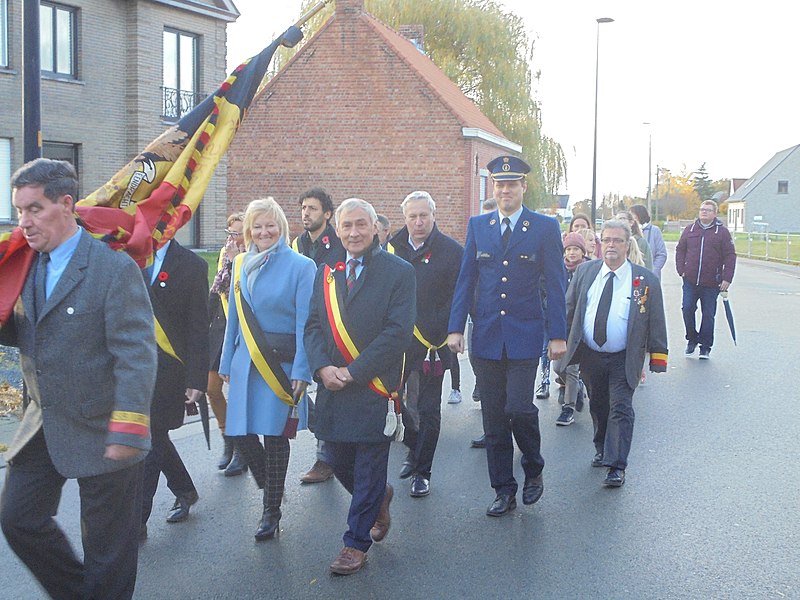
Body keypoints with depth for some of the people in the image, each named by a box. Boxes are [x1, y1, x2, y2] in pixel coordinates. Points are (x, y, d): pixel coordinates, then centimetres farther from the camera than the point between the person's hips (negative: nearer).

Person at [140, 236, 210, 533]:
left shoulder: (192, 265, -6)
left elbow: (199, 327, -7)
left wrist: (196, 378, -11)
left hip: (168, 369, -5)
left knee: (151, 440, -1)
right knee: (154, 436, 15)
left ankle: (137, 520, 7)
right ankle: (184, 491, 37)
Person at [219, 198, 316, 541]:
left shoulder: (301, 266, -6)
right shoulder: (241, 265, 9)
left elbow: (305, 323, -9)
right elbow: (234, 318, 14)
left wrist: (302, 370, -14)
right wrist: (227, 362, 13)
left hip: (282, 363, -4)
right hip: (246, 361, 4)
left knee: (275, 435, 1)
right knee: (242, 433, 3)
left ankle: (272, 511, 15)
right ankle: (270, 486, 30)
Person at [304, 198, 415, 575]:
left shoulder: (399, 272, -5)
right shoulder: (327, 273, 11)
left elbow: (398, 332, -12)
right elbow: (312, 326, 8)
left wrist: (353, 372, -15)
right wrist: (322, 367, -11)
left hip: (375, 388, -5)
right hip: (333, 387, 5)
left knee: (369, 469, 3)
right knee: (340, 462, 13)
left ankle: (356, 544, 17)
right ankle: (380, 498, 43)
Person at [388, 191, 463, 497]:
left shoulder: (452, 251, -5)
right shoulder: (392, 249, 6)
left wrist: (438, 334, -14)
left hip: (432, 345, -4)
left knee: (428, 410, 2)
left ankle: (422, 472, 13)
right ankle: (415, 450, 36)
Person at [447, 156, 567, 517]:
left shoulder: (545, 227, 0)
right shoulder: (478, 226, 8)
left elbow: (555, 284, -1)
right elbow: (465, 280, 8)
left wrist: (557, 335, -6)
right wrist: (456, 327, 1)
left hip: (524, 334, -3)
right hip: (486, 335, 3)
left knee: (518, 407, -14)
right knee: (493, 417, 6)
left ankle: (533, 469, 14)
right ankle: (503, 490, 18)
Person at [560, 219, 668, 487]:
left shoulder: (646, 280, -5)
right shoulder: (585, 272, 2)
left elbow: (656, 323, -2)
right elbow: (568, 310, 9)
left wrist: (657, 360, -4)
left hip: (624, 360, -3)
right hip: (590, 355, 3)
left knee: (620, 409, -8)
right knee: (598, 406, 15)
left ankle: (616, 466, -6)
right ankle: (602, 450, 34)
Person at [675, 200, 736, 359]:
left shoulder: (722, 232, 1)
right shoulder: (689, 230, 8)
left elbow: (730, 256, 0)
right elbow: (680, 251, 14)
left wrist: (726, 279, -7)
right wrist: (681, 271, 4)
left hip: (711, 283, -2)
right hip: (690, 281, 2)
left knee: (708, 315, 3)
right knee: (687, 309, -1)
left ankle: (705, 347, 12)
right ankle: (692, 339, 20)